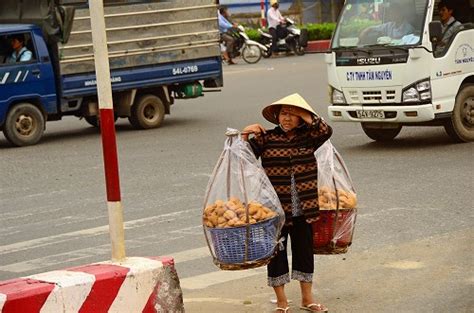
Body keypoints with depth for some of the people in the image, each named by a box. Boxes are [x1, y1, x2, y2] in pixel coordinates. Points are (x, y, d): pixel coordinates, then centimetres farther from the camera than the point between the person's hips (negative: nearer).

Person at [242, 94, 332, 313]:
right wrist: (247, 137, -18)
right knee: (277, 252, 5)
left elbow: (326, 131, -13)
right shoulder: (267, 139, -2)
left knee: (304, 251, 12)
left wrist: (307, 117, -14)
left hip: (304, 209, 2)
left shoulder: (307, 137, 5)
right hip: (276, 209, -2)